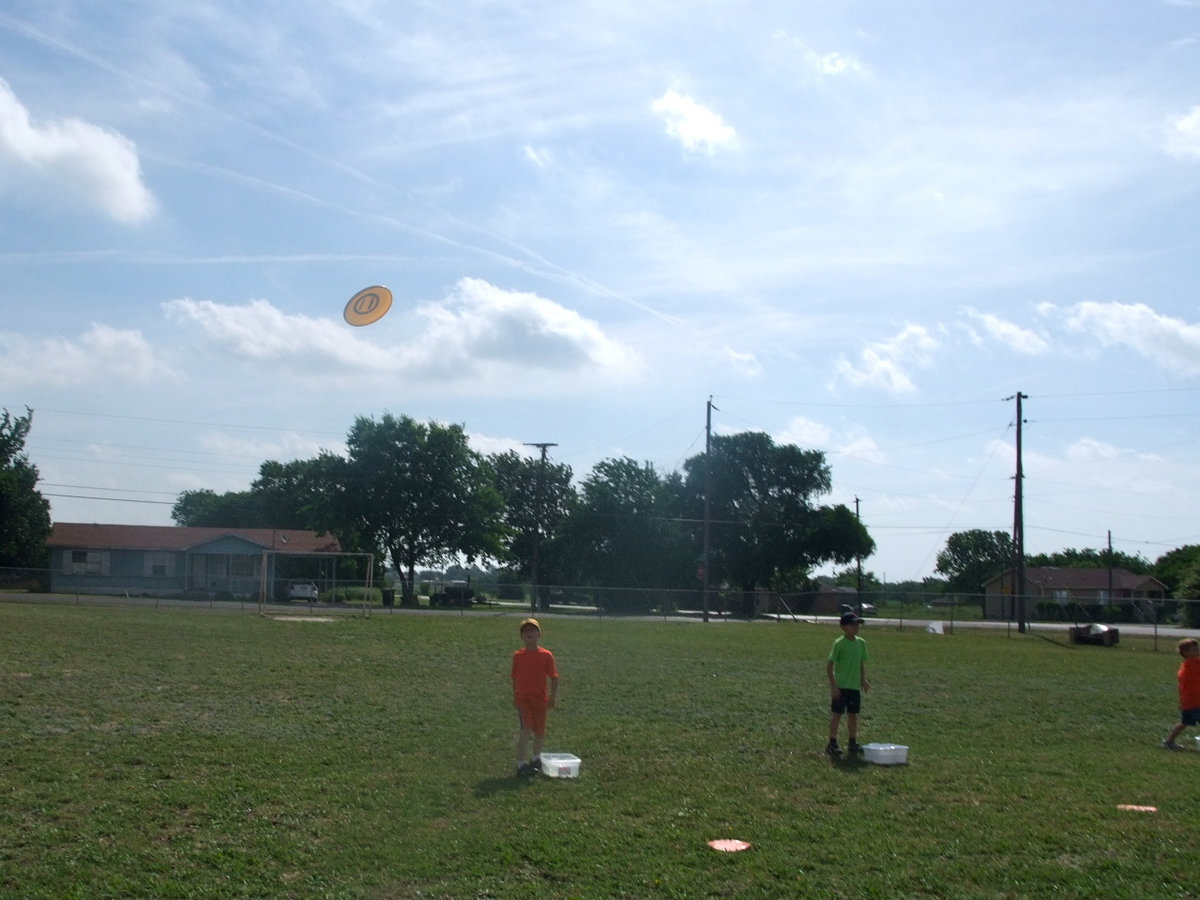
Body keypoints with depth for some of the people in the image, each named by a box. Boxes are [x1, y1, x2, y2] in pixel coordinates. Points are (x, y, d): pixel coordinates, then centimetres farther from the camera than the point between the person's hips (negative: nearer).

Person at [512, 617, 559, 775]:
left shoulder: (546, 655, -3)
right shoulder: (518, 656, 1)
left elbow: (554, 678, 0)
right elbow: (515, 678, 9)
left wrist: (552, 697, -6)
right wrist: (514, 697, 8)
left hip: (540, 699, 1)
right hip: (522, 697, -1)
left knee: (539, 732, 11)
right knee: (526, 730, -14)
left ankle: (536, 757, 36)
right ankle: (521, 764, -8)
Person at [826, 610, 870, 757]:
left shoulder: (861, 643, 6)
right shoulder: (839, 644, -12)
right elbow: (829, 665, -12)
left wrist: (863, 680, 9)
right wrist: (833, 685, -14)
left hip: (855, 686, 6)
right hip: (841, 686, -6)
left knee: (853, 714, 12)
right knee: (837, 714, 0)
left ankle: (853, 742, 22)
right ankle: (832, 743, 7)